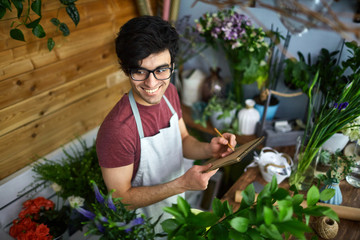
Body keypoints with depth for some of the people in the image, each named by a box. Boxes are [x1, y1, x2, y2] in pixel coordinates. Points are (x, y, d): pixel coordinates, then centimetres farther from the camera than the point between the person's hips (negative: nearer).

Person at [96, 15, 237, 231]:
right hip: (145, 219, -6)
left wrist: (208, 150, -22)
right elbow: (121, 199, -26)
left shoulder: (169, 92, -15)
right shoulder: (116, 131, -38)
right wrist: (182, 184, -34)